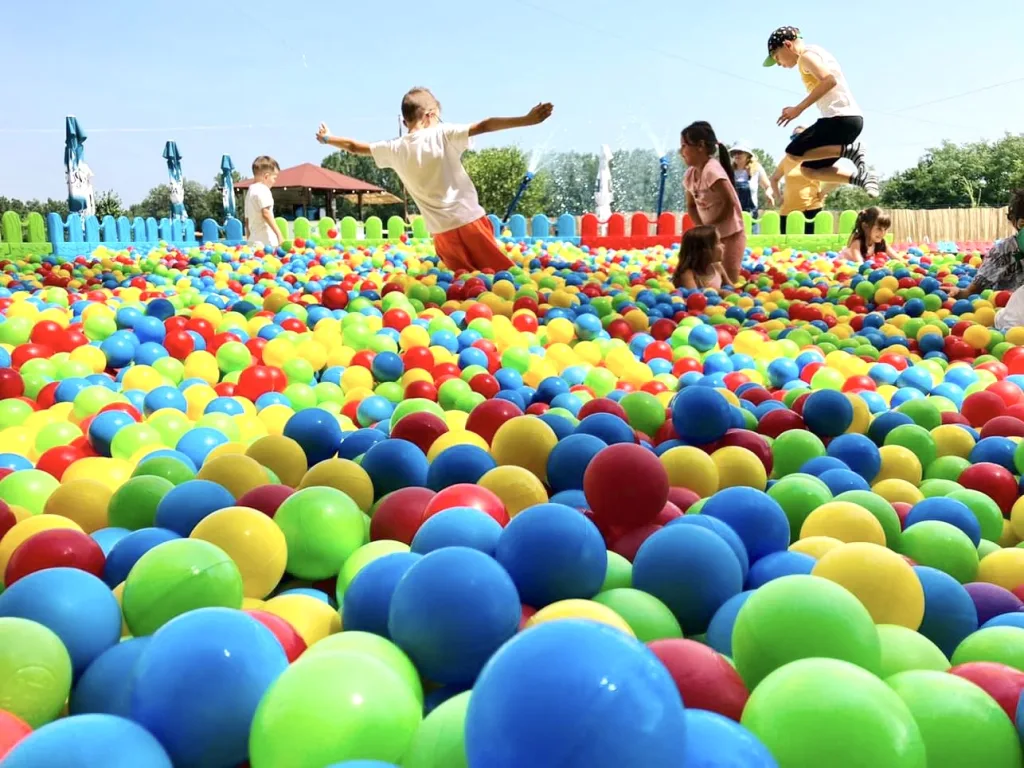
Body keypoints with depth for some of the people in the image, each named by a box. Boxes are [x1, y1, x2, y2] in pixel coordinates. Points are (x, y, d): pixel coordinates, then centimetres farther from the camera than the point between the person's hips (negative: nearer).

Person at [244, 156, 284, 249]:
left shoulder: (250, 191, 21)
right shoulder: (263, 190, -7)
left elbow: (247, 219, 23)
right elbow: (266, 213, -17)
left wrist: (248, 238, 27)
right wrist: (279, 234, -18)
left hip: (253, 240, 9)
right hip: (266, 240, -9)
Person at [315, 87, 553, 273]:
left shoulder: (395, 149, 4)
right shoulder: (443, 134, -7)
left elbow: (355, 147, 18)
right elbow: (484, 126, -13)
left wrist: (327, 139, 35)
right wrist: (527, 120, -14)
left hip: (442, 231, 3)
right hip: (470, 219, -3)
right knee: (504, 275, 4)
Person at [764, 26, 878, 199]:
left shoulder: (807, 56, -5)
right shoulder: (817, 54, 26)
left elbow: (829, 80, -22)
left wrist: (798, 109, -20)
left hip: (841, 117, -10)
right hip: (850, 117, 10)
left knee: (794, 154, -11)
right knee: (810, 169, 13)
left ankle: (850, 149, -15)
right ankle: (861, 177, 3)